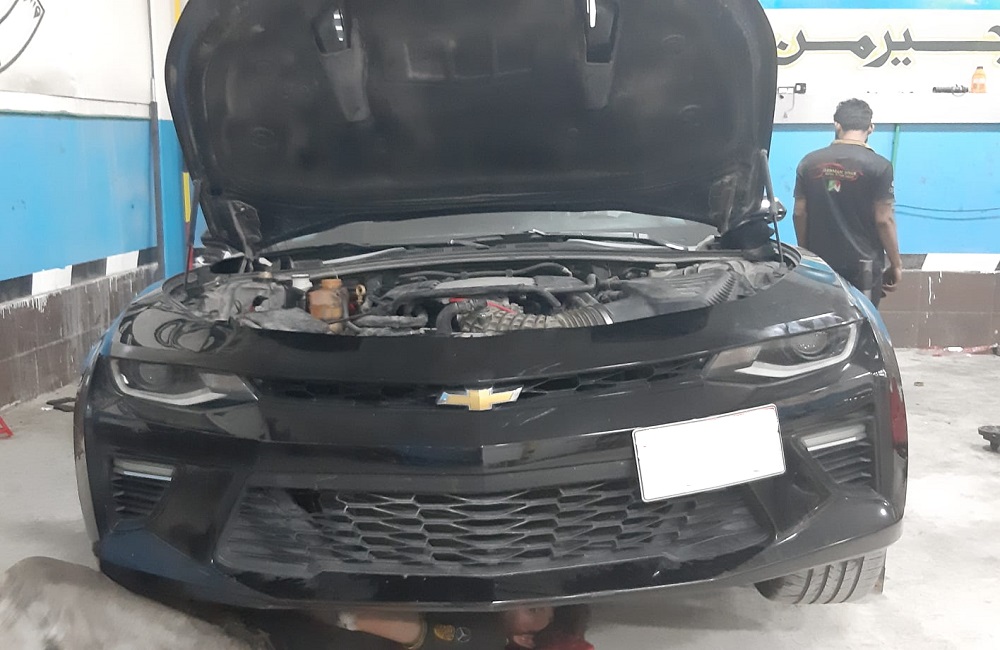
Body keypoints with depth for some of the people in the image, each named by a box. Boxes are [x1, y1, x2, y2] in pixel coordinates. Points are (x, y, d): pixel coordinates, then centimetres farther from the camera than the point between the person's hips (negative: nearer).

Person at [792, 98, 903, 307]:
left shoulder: (809, 162, 2)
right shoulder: (878, 166, -9)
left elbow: (800, 214, 4)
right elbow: (884, 220, -10)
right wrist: (896, 264, -1)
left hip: (820, 263, 3)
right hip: (864, 264, -3)